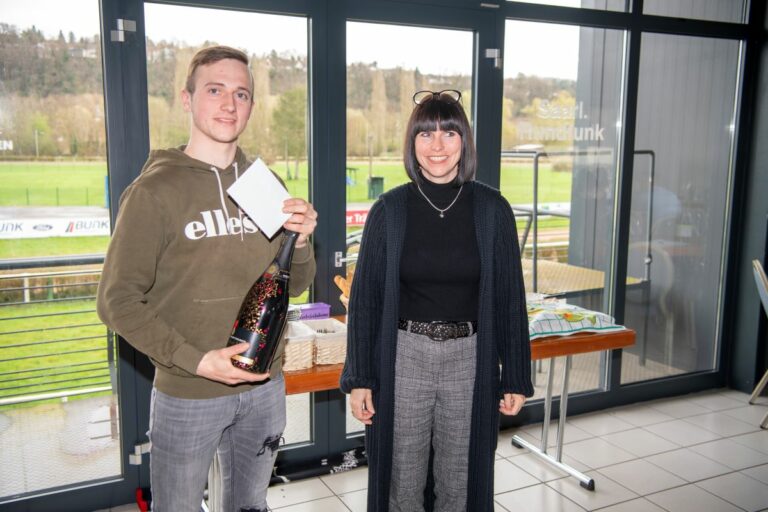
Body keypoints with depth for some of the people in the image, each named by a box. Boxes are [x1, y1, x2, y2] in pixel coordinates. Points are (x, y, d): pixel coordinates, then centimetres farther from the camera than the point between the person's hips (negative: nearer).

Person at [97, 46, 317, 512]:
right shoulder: (156, 189, -10)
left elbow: (293, 286, 9)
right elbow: (118, 302, -12)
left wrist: (300, 242, -11)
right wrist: (195, 360, -21)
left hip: (265, 387, 4)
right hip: (187, 395, -4)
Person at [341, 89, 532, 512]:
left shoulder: (492, 209, -2)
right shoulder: (390, 209, -3)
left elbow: (509, 298, 1)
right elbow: (365, 297, 0)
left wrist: (516, 377, 2)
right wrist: (359, 377, -2)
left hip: (470, 359, 1)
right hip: (404, 357, 0)